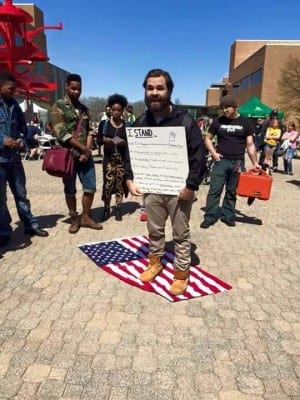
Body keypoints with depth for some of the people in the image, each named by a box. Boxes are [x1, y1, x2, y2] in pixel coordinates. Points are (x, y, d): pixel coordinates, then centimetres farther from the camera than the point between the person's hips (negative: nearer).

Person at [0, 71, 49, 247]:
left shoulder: (15, 106, 10)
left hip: (14, 157, 5)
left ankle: (30, 225, 23)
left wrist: (22, 140, -3)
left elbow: (23, 128, 17)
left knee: (21, 193, 13)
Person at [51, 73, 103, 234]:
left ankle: (86, 217, 21)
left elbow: (89, 131, 10)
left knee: (90, 187, 6)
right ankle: (74, 219, 20)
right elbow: (62, 133, -13)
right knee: (70, 190, 6)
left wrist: (88, 150, -7)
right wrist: (83, 148, -13)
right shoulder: (58, 106, -4)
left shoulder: (84, 108, 14)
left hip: (85, 154, 5)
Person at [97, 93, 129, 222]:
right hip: (109, 158, -1)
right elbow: (98, 140, 4)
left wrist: (124, 143, -14)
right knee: (108, 183, -5)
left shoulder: (126, 125, 4)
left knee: (120, 184, 6)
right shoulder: (106, 123, 3)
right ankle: (107, 208, 12)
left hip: (122, 159, 1)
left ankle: (118, 209, 17)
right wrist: (104, 140, -16)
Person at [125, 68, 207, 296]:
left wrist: (191, 186, -19)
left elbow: (199, 156, -12)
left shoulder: (185, 120, -11)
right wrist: (130, 179, -2)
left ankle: (182, 273, 25)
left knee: (181, 234, 9)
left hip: (178, 189, -4)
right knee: (154, 230, 19)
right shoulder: (141, 122, 4)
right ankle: (155, 262, 40)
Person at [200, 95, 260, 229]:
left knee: (232, 192, 9)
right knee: (214, 190, -3)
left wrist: (255, 163, -2)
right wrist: (213, 153, -4)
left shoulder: (245, 122, 3)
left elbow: (250, 144, 3)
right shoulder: (218, 121, 4)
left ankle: (228, 216, 20)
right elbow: (208, 138, 12)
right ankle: (210, 217, 4)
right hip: (221, 161, 0)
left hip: (237, 162, 0)